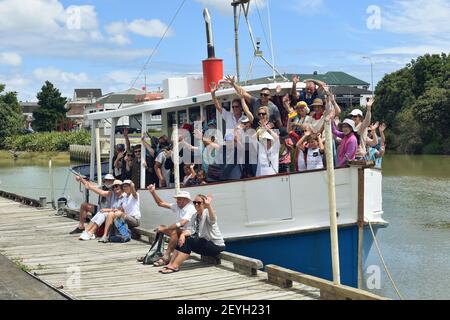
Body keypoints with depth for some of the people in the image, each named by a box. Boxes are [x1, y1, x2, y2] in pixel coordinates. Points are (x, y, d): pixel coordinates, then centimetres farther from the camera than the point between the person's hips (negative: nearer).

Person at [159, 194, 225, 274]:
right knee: (182, 240, -7)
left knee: (189, 241, -24)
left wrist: (208, 205, -56)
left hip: (216, 245, -8)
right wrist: (183, 234, -22)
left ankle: (175, 266, -24)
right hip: (205, 241, 8)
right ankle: (171, 264, -10)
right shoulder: (195, 216, 10)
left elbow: (213, 219, -39)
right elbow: (193, 231, -1)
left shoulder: (207, 213, -14)